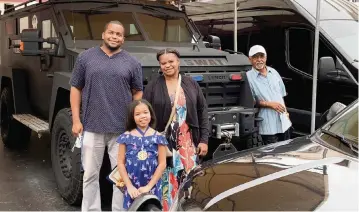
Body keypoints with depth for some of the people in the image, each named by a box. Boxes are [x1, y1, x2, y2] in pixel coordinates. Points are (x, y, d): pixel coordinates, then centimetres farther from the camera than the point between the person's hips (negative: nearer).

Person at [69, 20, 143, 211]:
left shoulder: (132, 63, 5)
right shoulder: (86, 57, 5)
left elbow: (138, 93, 8)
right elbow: (76, 88, 5)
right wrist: (76, 120, -2)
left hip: (123, 129, 0)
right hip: (92, 126, 0)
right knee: (90, 174, 9)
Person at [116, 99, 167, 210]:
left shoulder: (158, 137, -1)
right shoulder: (126, 137, 1)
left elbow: (162, 164, -2)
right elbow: (121, 163, 1)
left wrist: (149, 186, -7)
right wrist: (129, 186, -5)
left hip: (152, 187, 0)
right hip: (132, 187, 1)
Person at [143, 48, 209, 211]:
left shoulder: (191, 84, 7)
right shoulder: (153, 86, 0)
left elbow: (203, 112, 8)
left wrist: (204, 139, 2)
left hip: (188, 143, 2)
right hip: (163, 142, -2)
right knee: (167, 181, -1)